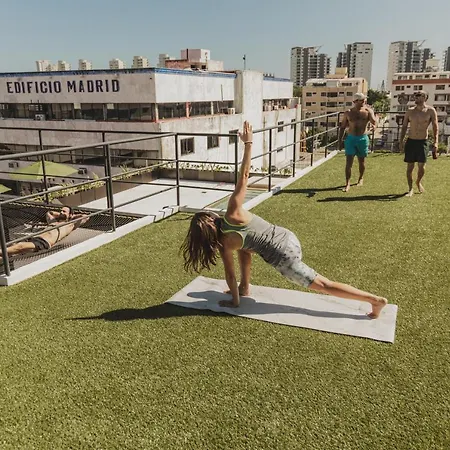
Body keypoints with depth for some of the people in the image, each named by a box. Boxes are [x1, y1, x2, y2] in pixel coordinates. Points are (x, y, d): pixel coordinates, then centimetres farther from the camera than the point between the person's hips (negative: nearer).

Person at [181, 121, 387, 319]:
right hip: (288, 238, 6)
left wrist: (234, 301, 12)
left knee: (324, 285, 6)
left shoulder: (224, 242, -12)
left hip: (282, 256, -6)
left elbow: (230, 274, -3)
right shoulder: (232, 214, -7)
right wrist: (248, 143, -8)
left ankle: (376, 300, 9)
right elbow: (243, 176, -12)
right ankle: (245, 288, 32)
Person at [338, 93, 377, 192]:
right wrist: (340, 141, 4)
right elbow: (342, 127, 8)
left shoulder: (368, 111, -1)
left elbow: (374, 123, -15)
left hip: (362, 139, 1)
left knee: (361, 161, 14)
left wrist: (369, 111, -18)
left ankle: (361, 179, 37)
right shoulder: (348, 113, 1)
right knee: (348, 162, -8)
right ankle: (347, 184, -4)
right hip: (351, 139, 0)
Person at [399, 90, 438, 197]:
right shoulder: (410, 112, 4)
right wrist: (401, 142, 3)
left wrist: (435, 142, -15)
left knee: (421, 166, -3)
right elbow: (404, 127, 9)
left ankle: (418, 182, 27)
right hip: (410, 141, 2)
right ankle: (410, 189, 13)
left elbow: (435, 127, -5)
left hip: (423, 142, -2)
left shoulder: (430, 111, -4)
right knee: (410, 166, 1)